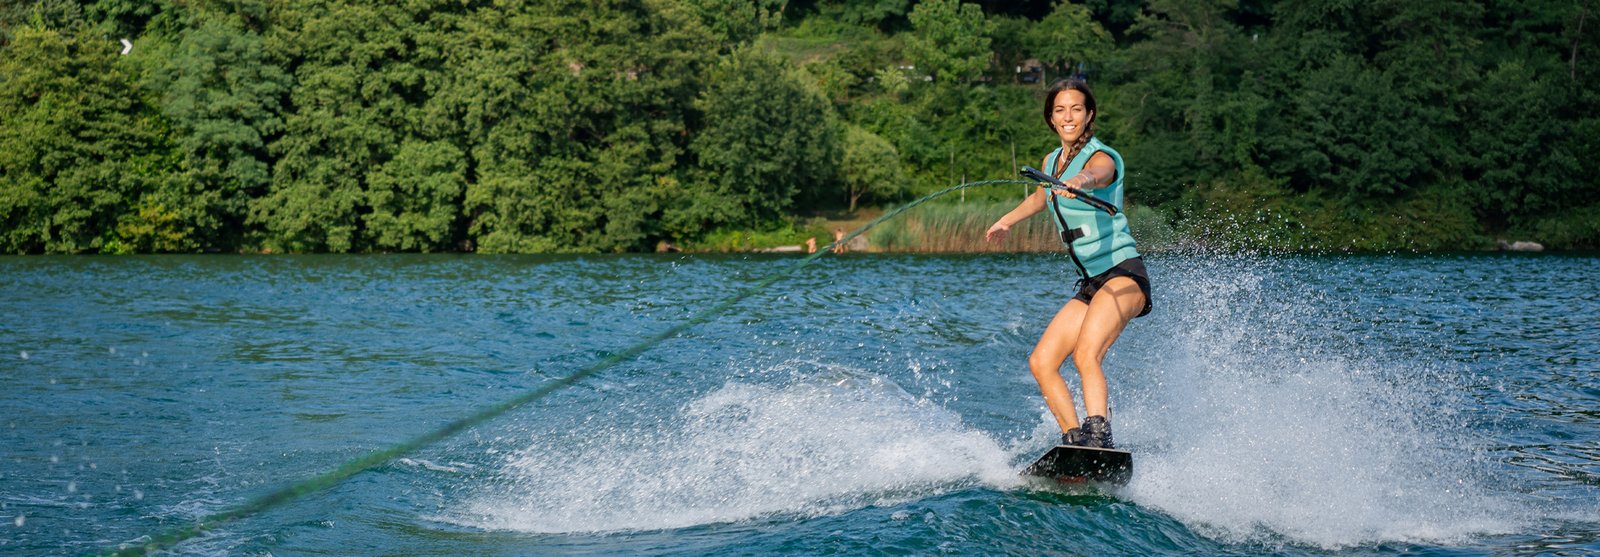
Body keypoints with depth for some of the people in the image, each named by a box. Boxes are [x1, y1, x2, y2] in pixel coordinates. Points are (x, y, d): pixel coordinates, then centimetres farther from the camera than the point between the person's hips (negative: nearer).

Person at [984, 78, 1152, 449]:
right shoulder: (1051, 161, 13)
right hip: (1090, 285, 8)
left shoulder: (1102, 157, -11)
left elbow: (1094, 175, -38)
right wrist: (1008, 221, 44)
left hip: (1122, 274, -8)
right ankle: (1074, 441, -7)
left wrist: (1077, 182, -59)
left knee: (1085, 354, -30)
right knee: (1041, 362, -4)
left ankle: (1100, 438, -41)